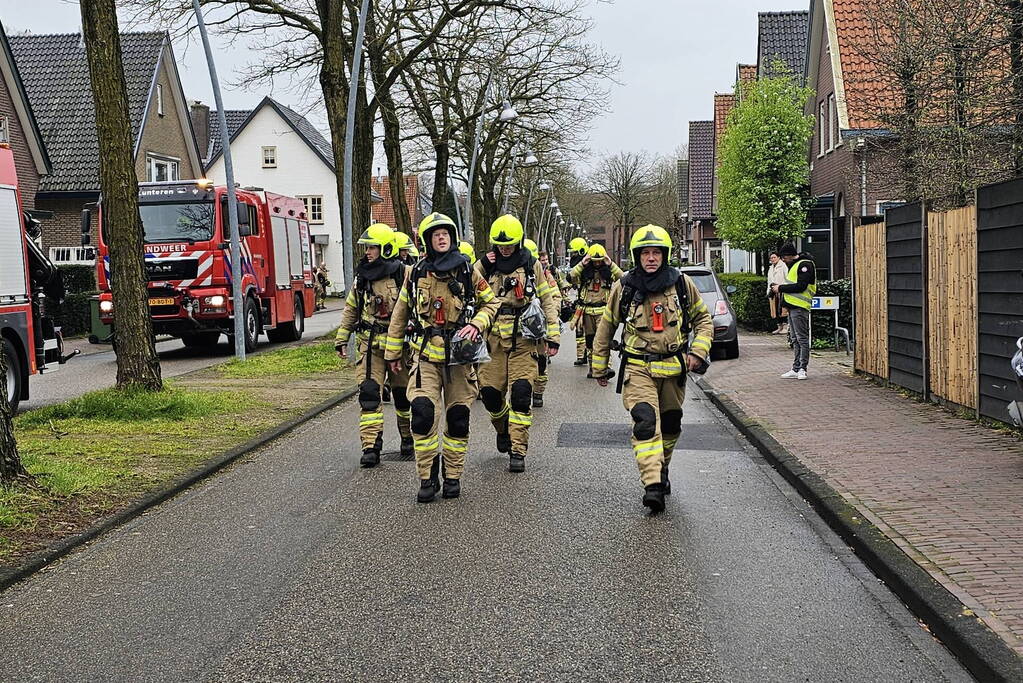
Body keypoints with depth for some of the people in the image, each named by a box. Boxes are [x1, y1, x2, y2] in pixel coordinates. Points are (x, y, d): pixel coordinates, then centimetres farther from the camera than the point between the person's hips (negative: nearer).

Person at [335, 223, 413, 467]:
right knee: (369, 393, -7)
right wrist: (341, 339, 16)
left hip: (400, 344, -3)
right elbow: (351, 309, 17)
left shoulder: (405, 275, -8)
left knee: (403, 393, 9)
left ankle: (409, 439, 29)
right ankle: (371, 447, -6)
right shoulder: (363, 276, 8)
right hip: (370, 344, 3)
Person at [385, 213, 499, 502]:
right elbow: (400, 313, 14)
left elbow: (490, 302, 12)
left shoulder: (467, 272, 2)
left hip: (459, 354, 0)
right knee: (422, 414, -13)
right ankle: (427, 478, 0)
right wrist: (393, 352, 15)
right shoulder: (416, 274, 4)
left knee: (458, 419, 5)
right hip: (427, 355, 0)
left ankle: (453, 476, 20)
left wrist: (476, 325, -8)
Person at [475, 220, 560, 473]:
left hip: (524, 340, -2)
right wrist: (481, 268, -14)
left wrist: (554, 336, 4)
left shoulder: (531, 266, 4)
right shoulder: (486, 265, 6)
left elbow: (547, 300, 9)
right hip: (495, 340, 2)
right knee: (490, 392, 1)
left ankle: (518, 451, -4)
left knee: (520, 394, -9)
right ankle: (504, 429, 33)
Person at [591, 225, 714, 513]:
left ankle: (661, 470, 39)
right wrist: (599, 368, 14)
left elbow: (703, 319, 12)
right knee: (645, 422, -21)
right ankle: (653, 485, -28)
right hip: (638, 369, -3)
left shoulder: (682, 284, -1)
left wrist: (698, 351, -4)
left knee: (670, 425, 15)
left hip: (674, 369, 3)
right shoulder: (623, 288, -3)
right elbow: (605, 328, 9)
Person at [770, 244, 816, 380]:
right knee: (795, 339, 11)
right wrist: (780, 288, 8)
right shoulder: (794, 265, 21)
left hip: (800, 307, -10)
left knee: (802, 338, -6)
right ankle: (796, 369, 14)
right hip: (793, 307, 10)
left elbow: (801, 286, -20)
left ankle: (802, 369, -4)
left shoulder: (805, 265, -11)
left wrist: (781, 288, -14)